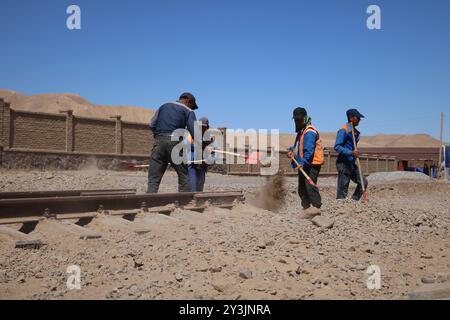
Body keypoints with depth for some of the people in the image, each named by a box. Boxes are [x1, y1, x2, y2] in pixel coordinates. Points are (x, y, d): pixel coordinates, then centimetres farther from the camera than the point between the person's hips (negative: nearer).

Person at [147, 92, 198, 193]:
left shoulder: (164, 106, 24)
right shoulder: (188, 111, 10)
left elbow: (152, 125, 14)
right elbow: (194, 131, -2)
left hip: (159, 142, 4)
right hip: (174, 142, -3)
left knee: (153, 179, 1)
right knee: (184, 177, 7)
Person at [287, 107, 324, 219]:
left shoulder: (309, 132, -14)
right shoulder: (301, 131, 20)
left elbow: (309, 150, -24)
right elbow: (298, 146, 31)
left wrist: (302, 163, -33)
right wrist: (291, 150, 10)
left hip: (312, 164, -11)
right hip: (303, 164, 11)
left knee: (309, 184, -22)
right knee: (301, 188, 13)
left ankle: (316, 207, -27)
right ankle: (306, 208, 21)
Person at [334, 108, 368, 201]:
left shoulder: (355, 132, 15)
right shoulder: (344, 130, -13)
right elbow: (337, 147, -20)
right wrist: (351, 152, -28)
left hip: (352, 163, 9)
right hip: (343, 163, -9)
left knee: (363, 182, 11)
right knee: (343, 190, -6)